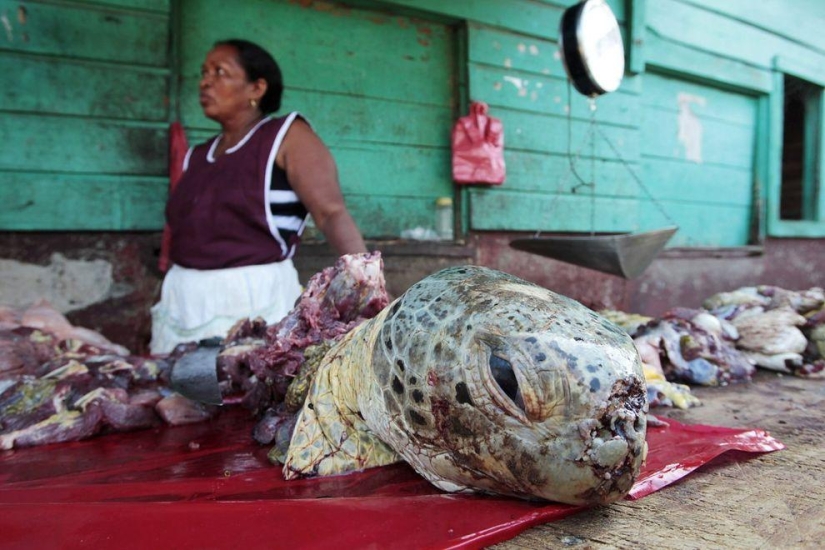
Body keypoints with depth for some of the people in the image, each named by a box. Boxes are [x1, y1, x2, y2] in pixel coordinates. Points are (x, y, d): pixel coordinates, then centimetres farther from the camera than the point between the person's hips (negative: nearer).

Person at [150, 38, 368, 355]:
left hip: (255, 304, -6)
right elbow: (180, 234, 18)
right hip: (182, 303, 6)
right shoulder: (196, 157, 14)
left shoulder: (288, 136, -3)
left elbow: (332, 213, -16)